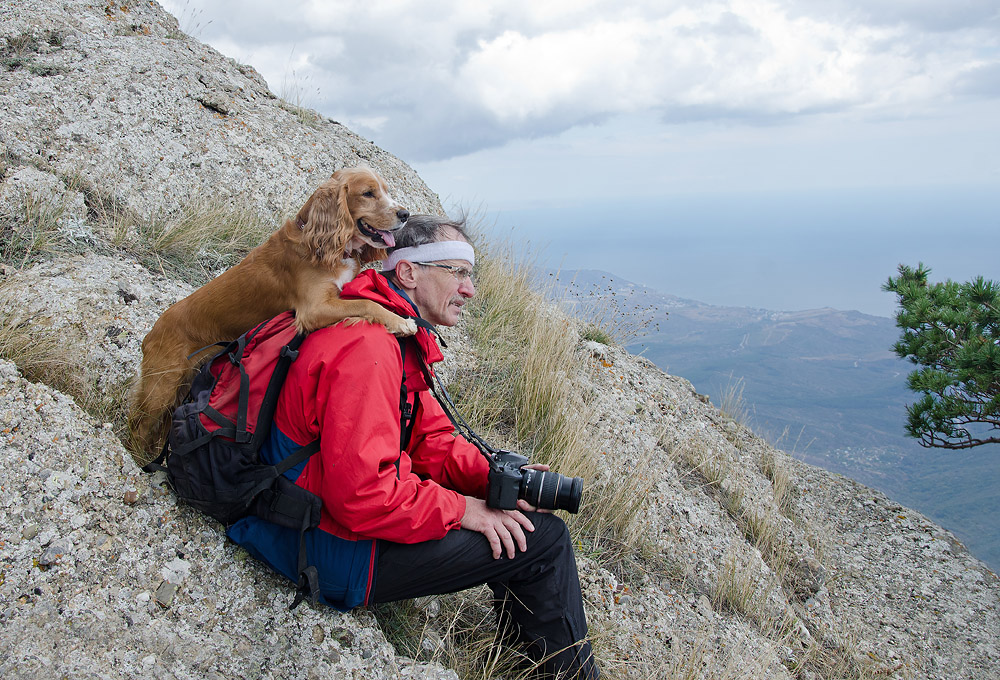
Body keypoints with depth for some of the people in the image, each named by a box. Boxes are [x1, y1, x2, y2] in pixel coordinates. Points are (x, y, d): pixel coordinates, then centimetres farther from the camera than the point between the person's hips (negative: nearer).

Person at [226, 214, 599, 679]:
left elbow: (430, 438, 8)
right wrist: (460, 509, -20)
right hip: (339, 547, -10)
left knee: (517, 517, 16)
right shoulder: (366, 347, -27)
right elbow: (362, 493, -32)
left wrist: (493, 478, -8)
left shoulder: (397, 336, 8)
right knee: (544, 540, -8)